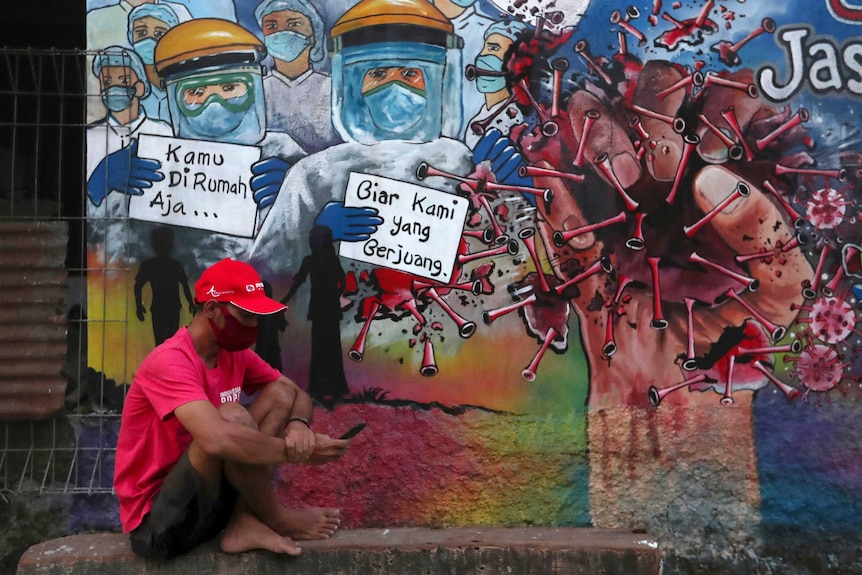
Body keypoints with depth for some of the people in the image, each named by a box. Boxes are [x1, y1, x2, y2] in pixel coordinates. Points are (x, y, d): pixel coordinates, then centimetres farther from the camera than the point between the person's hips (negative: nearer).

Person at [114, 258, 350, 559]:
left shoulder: (236, 354, 2)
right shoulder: (169, 362, -24)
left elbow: (298, 395, 7)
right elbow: (218, 439, -40)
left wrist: (298, 425, -18)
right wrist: (300, 450, -28)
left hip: (207, 492, 8)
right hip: (157, 522, -8)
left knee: (281, 394, -2)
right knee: (232, 417, -31)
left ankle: (244, 523, -13)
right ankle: (275, 519, -6)